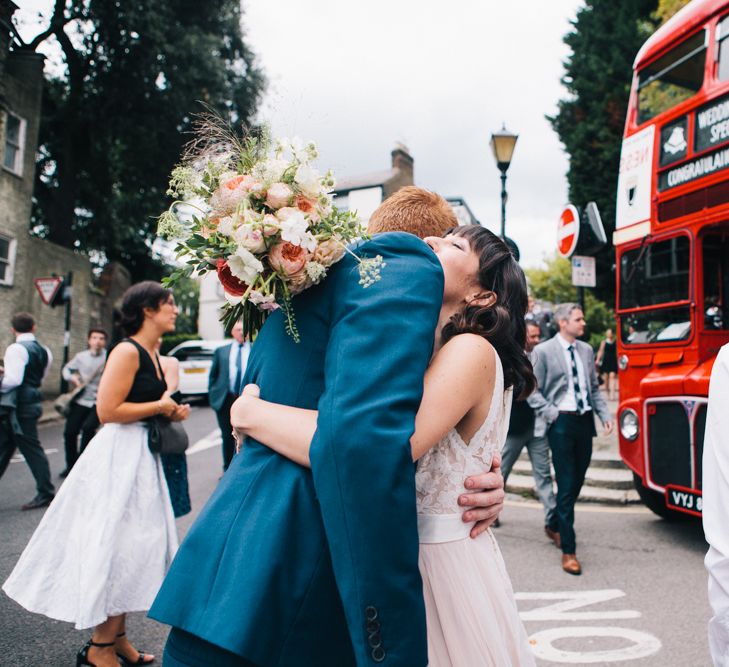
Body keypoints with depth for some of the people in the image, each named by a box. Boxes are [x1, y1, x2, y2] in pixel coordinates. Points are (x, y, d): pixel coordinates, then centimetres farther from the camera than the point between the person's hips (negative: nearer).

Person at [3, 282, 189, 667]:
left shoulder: (152, 356, 12)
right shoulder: (127, 351, -16)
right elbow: (108, 410, -22)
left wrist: (171, 412, 4)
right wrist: (160, 407, -14)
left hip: (141, 456, 9)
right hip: (118, 456, -9)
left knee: (133, 546, 14)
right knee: (117, 547, -1)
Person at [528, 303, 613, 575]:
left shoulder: (587, 350, 12)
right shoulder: (543, 351, -5)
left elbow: (594, 387, 16)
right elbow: (533, 390, -4)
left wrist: (605, 415, 4)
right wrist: (552, 413, -12)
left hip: (585, 421, 6)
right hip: (562, 423, -6)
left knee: (577, 482, 14)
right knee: (566, 485, -5)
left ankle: (554, 527, 37)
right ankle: (568, 550, 3)